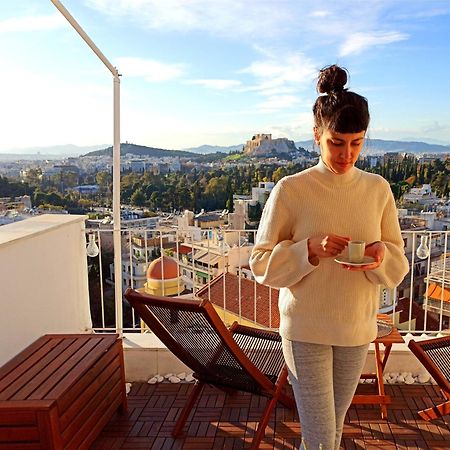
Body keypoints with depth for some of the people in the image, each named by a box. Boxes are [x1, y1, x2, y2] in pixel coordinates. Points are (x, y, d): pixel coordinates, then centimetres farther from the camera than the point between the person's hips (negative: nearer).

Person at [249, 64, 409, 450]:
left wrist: (381, 256, -20)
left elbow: (398, 266, 3)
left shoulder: (378, 189, -2)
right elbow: (261, 264, -10)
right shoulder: (290, 190, -13)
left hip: (357, 328, 4)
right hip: (305, 330, -4)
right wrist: (309, 249, -25)